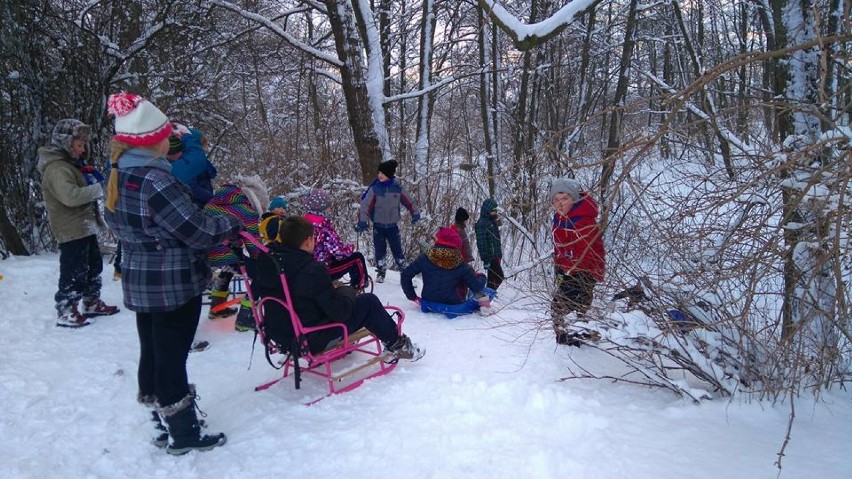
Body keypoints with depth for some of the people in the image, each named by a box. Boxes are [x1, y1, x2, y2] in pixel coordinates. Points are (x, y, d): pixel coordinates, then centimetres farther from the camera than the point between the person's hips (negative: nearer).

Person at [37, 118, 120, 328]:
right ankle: (65, 312, 4)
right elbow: (71, 196, -31)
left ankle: (92, 303, 31)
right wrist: (99, 188, -24)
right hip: (71, 231, -11)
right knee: (74, 271, -5)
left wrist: (91, 177, 8)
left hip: (85, 228, 11)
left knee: (93, 266, 19)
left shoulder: (69, 164, 16)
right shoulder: (56, 168, -17)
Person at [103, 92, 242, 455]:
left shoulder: (118, 179, 5)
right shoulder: (156, 181, -23)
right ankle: (183, 434, 17)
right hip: (174, 283, -8)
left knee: (152, 352, 17)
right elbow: (197, 229, -20)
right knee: (171, 356, 2)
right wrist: (233, 223, -4)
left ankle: (163, 424, 33)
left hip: (139, 281, 9)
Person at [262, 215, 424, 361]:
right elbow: (340, 311, -22)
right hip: (312, 341, -8)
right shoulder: (313, 270, -27)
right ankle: (397, 345, 22)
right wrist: (347, 291, 0)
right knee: (369, 302, 2)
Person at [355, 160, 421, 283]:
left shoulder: (397, 187, -7)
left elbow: (408, 201, 6)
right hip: (378, 225, -1)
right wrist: (362, 221, -25)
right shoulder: (374, 188, -13)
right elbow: (365, 205, -17)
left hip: (392, 225, 1)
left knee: (397, 249, 5)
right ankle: (381, 272, 22)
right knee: (380, 250, 6)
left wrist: (415, 213, 12)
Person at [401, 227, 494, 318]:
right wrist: (481, 277, 13)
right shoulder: (461, 266, -15)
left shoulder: (425, 259, -10)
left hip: (429, 304, 3)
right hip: (454, 306, -3)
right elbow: (477, 287, -9)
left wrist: (412, 297, 4)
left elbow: (405, 275, -6)